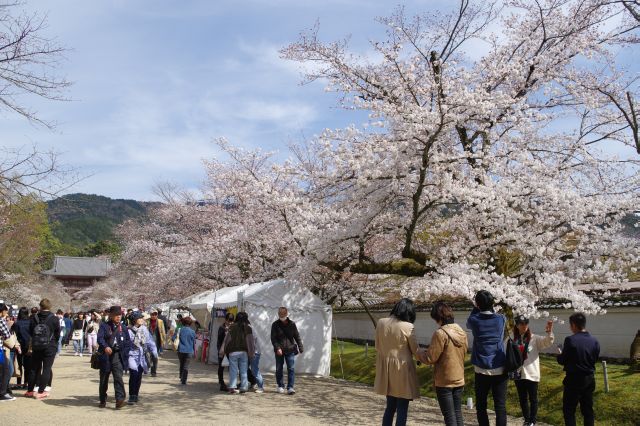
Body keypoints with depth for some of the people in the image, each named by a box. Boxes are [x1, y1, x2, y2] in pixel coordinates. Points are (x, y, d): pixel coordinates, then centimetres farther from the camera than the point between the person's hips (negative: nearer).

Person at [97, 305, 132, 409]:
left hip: (118, 356, 1)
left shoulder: (123, 328, 9)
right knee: (104, 379, 10)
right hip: (105, 356, -1)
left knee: (118, 377, -13)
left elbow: (128, 341, 12)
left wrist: (125, 352, -2)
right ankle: (103, 401, 24)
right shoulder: (104, 326, 0)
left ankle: (120, 400, -17)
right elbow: (100, 338, -15)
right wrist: (105, 347, -34)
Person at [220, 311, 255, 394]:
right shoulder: (248, 327, 2)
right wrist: (251, 352, 6)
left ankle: (232, 387, -4)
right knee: (243, 371, 7)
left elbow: (227, 338, 0)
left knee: (233, 370, 2)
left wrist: (222, 350, 4)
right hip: (244, 352, 1)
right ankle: (243, 387, 6)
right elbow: (250, 341, 1)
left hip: (233, 351, -1)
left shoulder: (233, 327, 0)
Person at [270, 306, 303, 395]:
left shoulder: (292, 324, 5)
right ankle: (280, 386, 22)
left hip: (290, 350, 0)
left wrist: (300, 348, 4)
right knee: (279, 369, 9)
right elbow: (273, 338, -4)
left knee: (291, 369, -7)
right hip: (279, 351, 0)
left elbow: (297, 337, 10)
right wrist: (277, 348, -17)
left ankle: (290, 387, -6)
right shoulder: (275, 325, 1)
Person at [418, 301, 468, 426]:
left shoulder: (440, 334, -20)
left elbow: (430, 358, -18)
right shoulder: (462, 332, 1)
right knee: (458, 413, 16)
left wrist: (420, 354, 3)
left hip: (444, 382, -6)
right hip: (459, 380, 7)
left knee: (449, 416, 2)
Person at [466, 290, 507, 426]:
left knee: (481, 406, 10)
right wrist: (490, 307, 24)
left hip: (481, 369, -1)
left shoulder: (474, 320, -3)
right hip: (500, 370, 1)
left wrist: (476, 308, 21)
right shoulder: (501, 319, 0)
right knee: (500, 406, 0)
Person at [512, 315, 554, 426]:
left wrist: (549, 332, -37)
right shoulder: (513, 339, 3)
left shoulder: (535, 339, -6)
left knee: (533, 398, 9)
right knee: (522, 399, 15)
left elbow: (547, 342, -21)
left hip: (531, 374, -3)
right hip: (518, 374, 3)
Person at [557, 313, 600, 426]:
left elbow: (562, 361, -10)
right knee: (588, 409, 14)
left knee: (569, 410, 5)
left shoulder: (570, 340, -18)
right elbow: (595, 359, 9)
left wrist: (560, 355, 11)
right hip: (589, 379, 5)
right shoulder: (594, 341, -2)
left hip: (574, 380, -5)